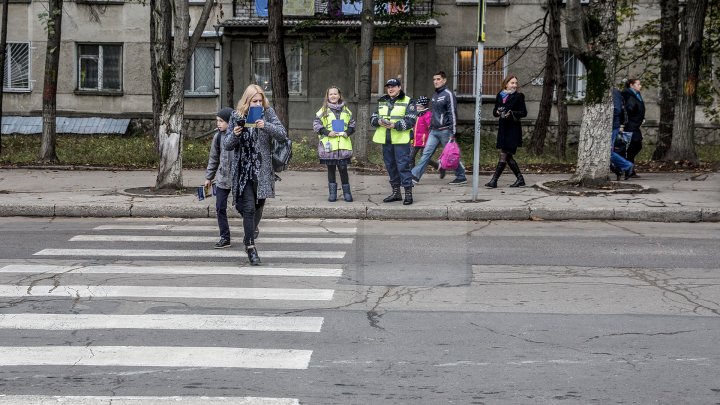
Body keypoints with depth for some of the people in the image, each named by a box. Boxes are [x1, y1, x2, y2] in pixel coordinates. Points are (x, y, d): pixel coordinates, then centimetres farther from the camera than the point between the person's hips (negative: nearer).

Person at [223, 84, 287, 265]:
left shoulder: (268, 113, 1)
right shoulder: (237, 116, 1)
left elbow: (282, 134, -9)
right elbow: (226, 145, 5)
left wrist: (266, 126, -26)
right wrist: (234, 135, -17)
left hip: (263, 169, 1)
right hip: (244, 169, -1)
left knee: (259, 205, 12)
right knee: (249, 208, -9)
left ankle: (252, 229, 42)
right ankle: (250, 246, -3)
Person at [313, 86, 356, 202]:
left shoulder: (345, 110, 11)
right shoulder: (324, 110, 4)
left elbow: (352, 123, 17)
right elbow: (316, 124, 0)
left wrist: (348, 132, -2)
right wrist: (327, 132, -11)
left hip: (343, 144, 1)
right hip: (329, 145, -1)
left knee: (343, 168, 1)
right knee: (331, 169, 6)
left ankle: (347, 192, 10)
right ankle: (332, 193, 12)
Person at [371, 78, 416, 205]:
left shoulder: (408, 102, -1)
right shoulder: (381, 102, 17)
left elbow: (410, 121, -10)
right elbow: (373, 118, 15)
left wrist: (394, 125, -21)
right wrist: (379, 121, -9)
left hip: (401, 140, -6)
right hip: (385, 140, 6)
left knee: (403, 166, -10)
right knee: (390, 166, 11)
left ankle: (408, 193, -6)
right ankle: (396, 192, 22)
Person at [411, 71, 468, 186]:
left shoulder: (448, 94, -10)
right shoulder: (435, 95, 15)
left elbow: (453, 114, -14)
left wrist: (453, 133, -18)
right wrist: (430, 127, 19)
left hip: (445, 131, -7)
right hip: (434, 131, 7)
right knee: (426, 153, 2)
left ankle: (461, 177, 12)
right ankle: (415, 176, -2)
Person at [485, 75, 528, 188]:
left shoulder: (518, 96, -2)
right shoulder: (500, 96, 11)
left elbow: (524, 113, -5)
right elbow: (494, 111, 14)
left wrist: (512, 113, -19)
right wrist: (498, 112, -8)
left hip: (513, 129, -6)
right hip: (502, 128, 6)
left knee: (504, 155, -8)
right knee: (508, 156, 8)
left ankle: (494, 180, -9)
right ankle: (520, 179, 19)